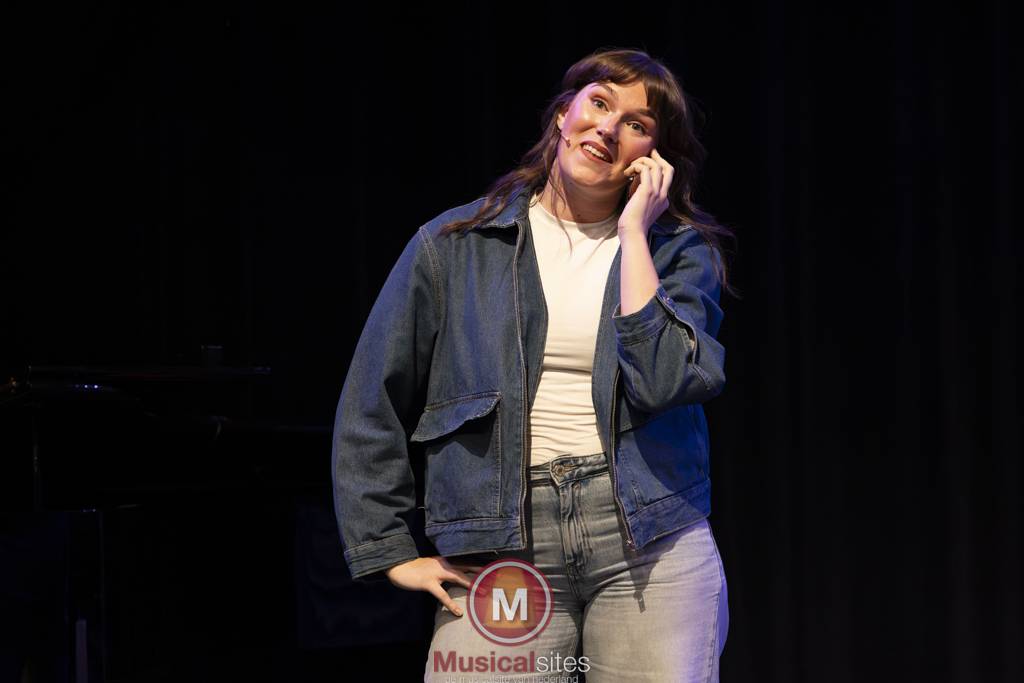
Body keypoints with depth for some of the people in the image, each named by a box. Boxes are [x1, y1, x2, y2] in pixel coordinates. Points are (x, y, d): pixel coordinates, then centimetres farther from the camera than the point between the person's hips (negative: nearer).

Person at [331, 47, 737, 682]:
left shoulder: (680, 252, 8)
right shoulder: (454, 245, 8)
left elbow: (662, 381, -12)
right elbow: (371, 409, 10)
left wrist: (633, 233, -7)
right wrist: (392, 552, 5)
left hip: (650, 546, 0)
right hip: (500, 552, 0)